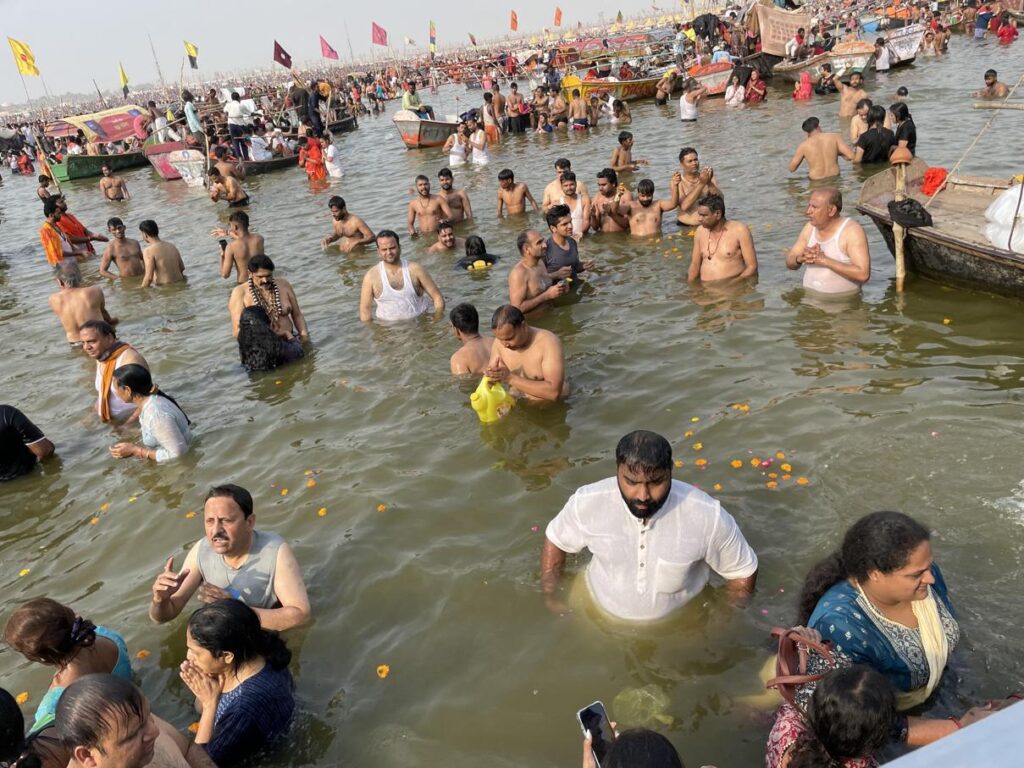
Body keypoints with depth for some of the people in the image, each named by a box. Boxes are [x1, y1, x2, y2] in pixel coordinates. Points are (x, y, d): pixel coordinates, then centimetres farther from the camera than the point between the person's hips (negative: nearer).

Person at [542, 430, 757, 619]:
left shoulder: (707, 516, -25)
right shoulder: (588, 503, -22)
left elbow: (743, 572, -6)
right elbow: (556, 540, 0)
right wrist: (551, 598, 2)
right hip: (599, 617, 1)